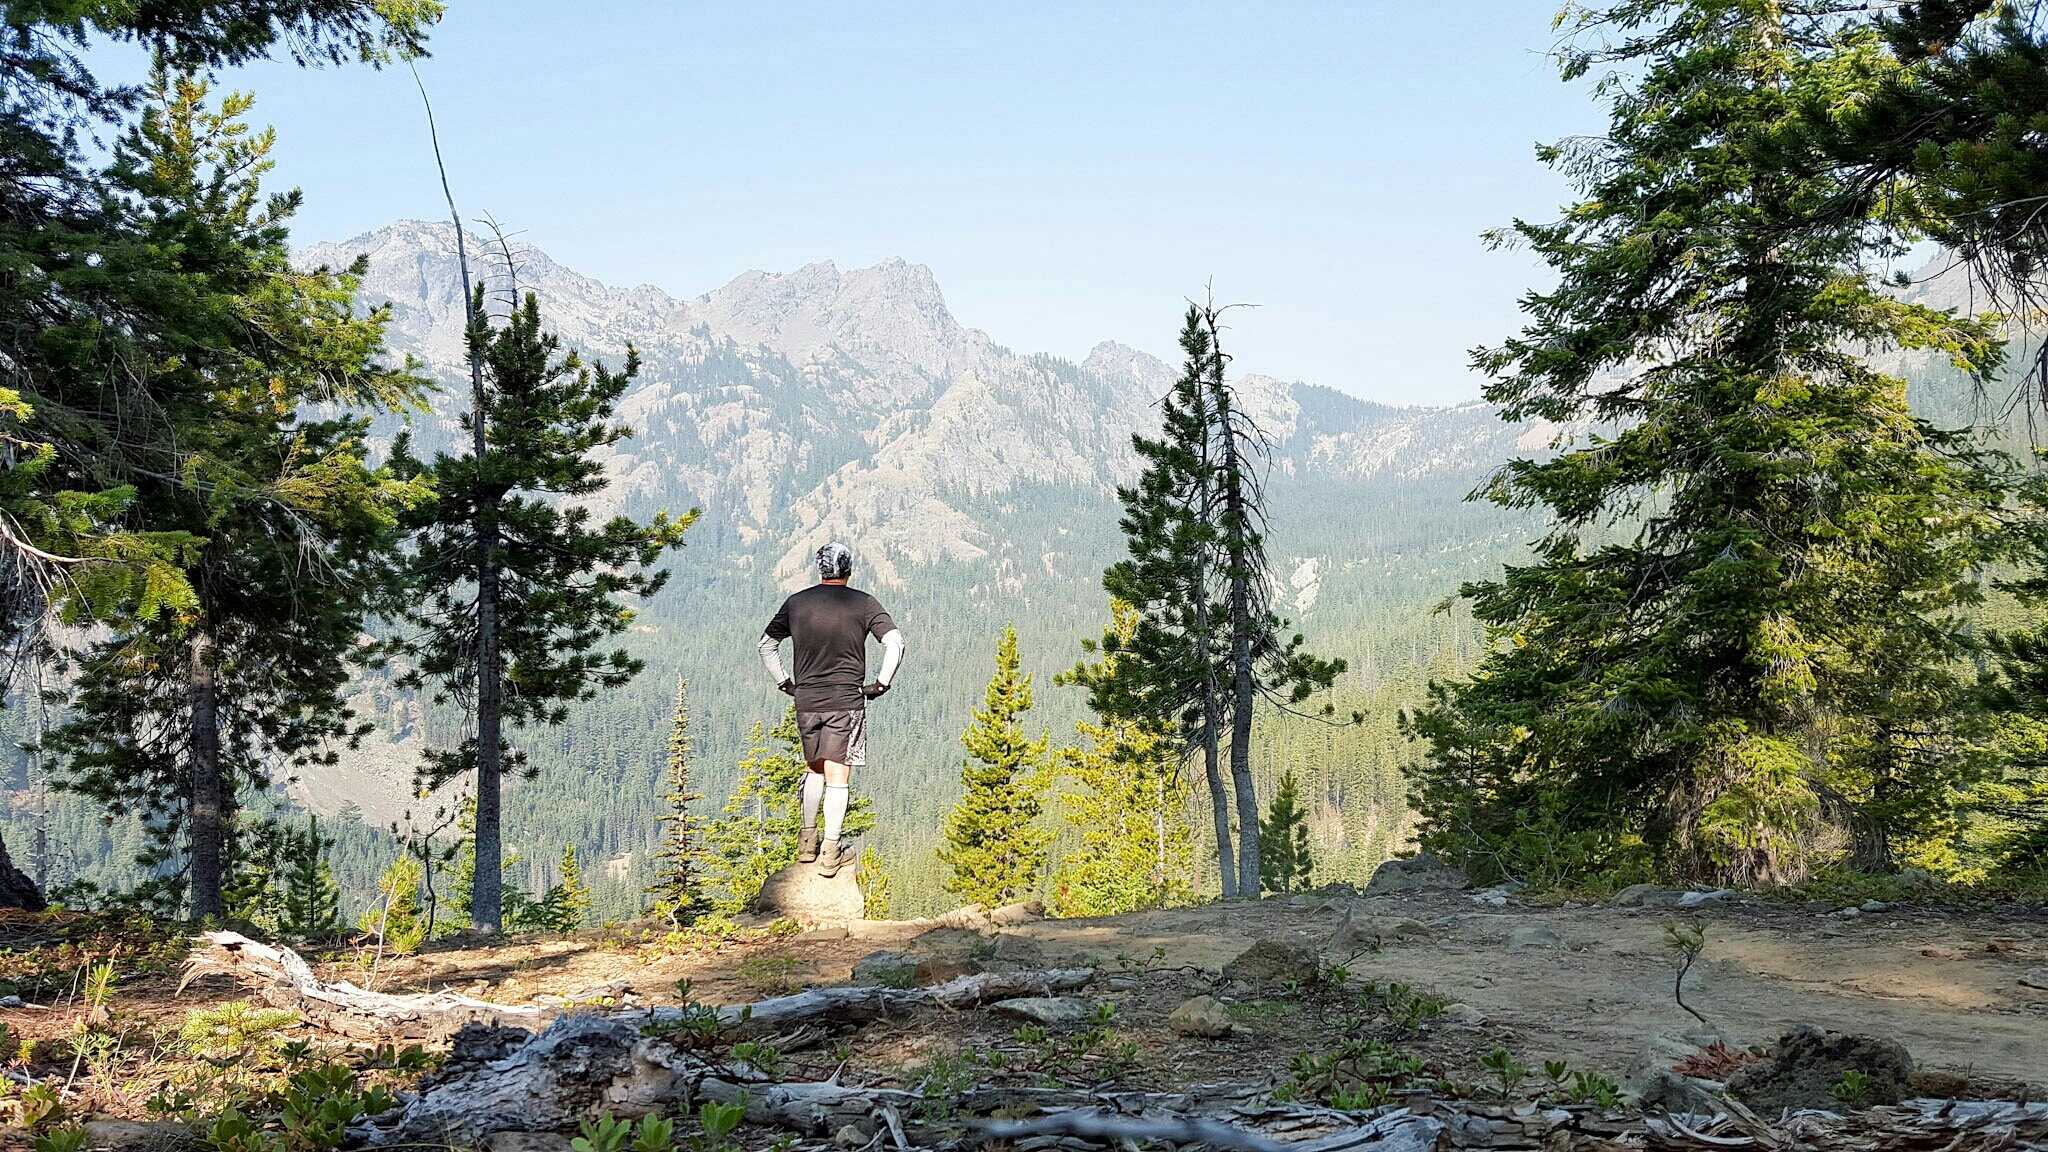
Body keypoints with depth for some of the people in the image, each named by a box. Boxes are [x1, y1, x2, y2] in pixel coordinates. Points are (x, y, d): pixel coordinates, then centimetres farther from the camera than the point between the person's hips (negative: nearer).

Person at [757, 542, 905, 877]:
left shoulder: (796, 603, 6)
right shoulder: (863, 603, -3)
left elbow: (766, 645, 12)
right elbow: (895, 642, -11)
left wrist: (784, 682, 17)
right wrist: (881, 684, -3)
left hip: (806, 700, 3)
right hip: (847, 701, -3)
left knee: (815, 769, 20)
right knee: (838, 776, 0)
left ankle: (807, 841, 21)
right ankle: (830, 852, -2)